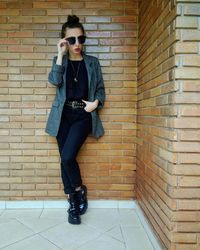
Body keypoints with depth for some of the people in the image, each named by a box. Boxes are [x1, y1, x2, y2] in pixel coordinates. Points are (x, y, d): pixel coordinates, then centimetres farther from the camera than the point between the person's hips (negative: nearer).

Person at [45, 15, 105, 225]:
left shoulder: (92, 62, 8)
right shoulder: (59, 61, 9)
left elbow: (100, 89, 9)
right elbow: (55, 81, -11)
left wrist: (95, 103, -10)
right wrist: (60, 54, -11)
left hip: (83, 115, -2)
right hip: (63, 115, 2)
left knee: (68, 156, -17)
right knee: (65, 160, 3)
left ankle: (79, 190, 13)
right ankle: (73, 203, 19)